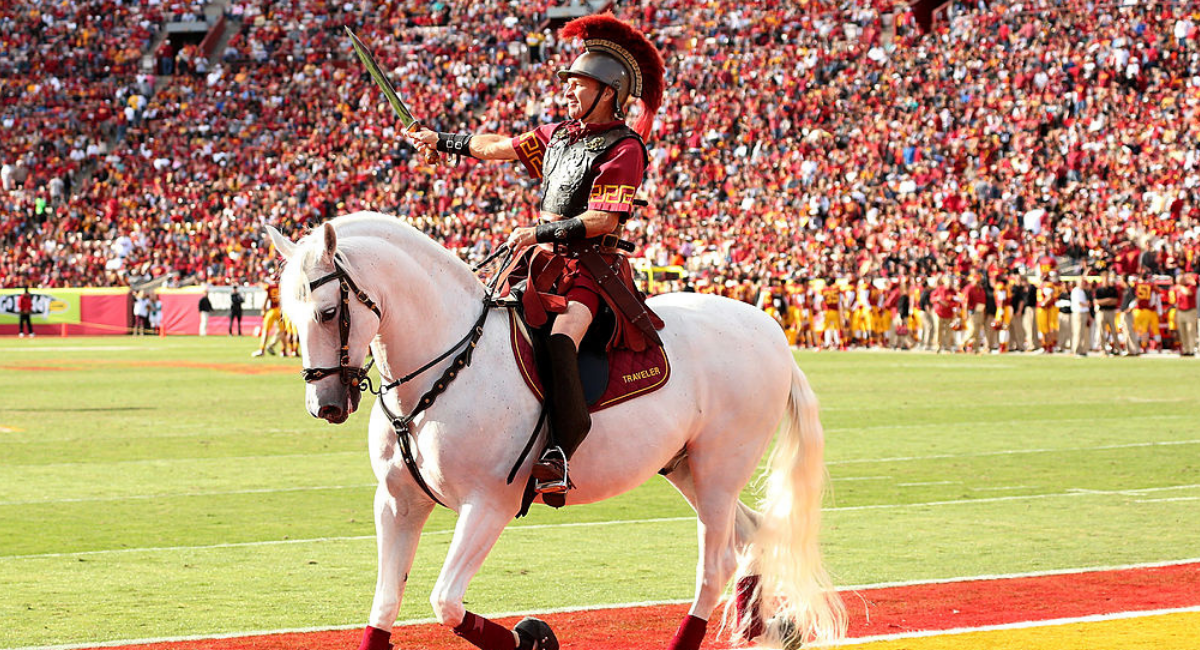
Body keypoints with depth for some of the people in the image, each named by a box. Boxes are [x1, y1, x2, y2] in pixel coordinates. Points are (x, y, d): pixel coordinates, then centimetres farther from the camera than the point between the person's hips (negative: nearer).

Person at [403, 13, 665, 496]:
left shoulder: (623, 148, -8)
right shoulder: (560, 135, 16)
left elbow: (604, 219, -16)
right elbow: (499, 147, 24)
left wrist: (540, 232, -18)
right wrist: (441, 142, 23)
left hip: (591, 266, -9)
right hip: (545, 261, 9)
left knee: (560, 338, -32)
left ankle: (559, 455, -39)